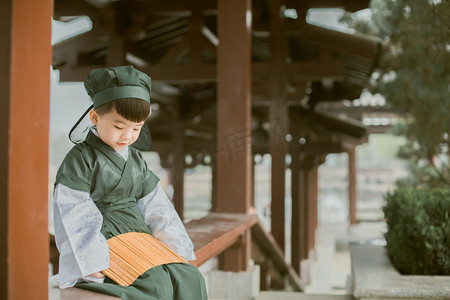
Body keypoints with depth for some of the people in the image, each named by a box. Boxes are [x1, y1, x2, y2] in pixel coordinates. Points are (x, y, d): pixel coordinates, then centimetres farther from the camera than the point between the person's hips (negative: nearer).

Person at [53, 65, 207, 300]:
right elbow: (76, 217, -12)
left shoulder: (136, 160, 15)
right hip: (104, 243, -7)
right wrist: (96, 263, -20)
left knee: (190, 278, -12)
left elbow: (156, 208, 16)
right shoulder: (80, 160, -6)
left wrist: (177, 249, 6)